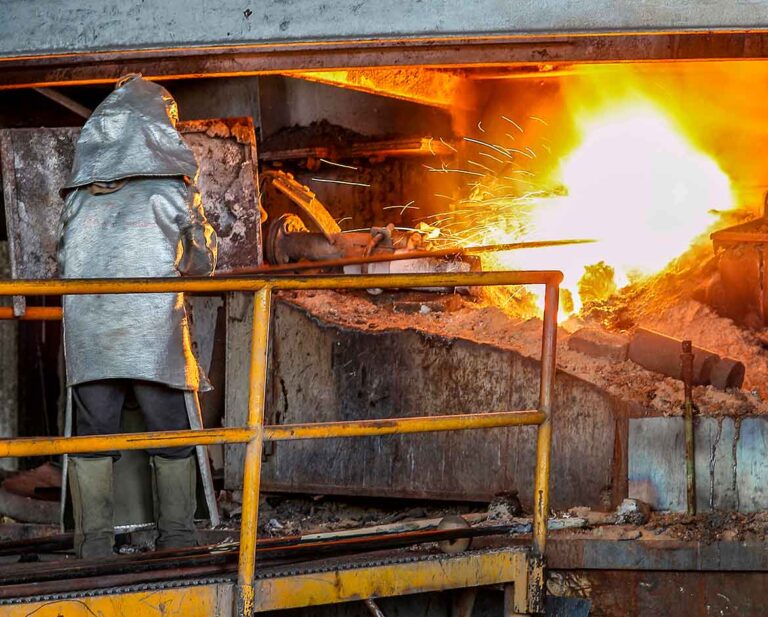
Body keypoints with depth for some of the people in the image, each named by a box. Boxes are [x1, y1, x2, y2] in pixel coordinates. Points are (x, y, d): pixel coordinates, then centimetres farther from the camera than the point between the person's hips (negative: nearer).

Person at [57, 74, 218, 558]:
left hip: (88, 332, 2)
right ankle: (177, 540, 15)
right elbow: (204, 259, 11)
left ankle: (94, 546, 6)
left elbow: (62, 263, 16)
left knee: (92, 438, 7)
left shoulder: (80, 193, 10)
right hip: (155, 333, -2)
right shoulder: (172, 187, 2)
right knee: (172, 438, 10)